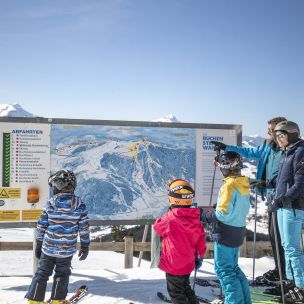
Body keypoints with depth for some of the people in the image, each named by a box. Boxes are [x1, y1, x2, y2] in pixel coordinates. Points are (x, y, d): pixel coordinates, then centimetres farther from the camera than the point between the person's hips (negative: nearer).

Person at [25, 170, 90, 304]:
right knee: (62, 275, 17)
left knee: (42, 273, 14)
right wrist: (85, 247, 8)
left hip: (48, 248, 0)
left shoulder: (51, 203, -8)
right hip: (67, 250, 0)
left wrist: (38, 245, 10)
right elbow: (84, 228, -4)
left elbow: (41, 225, -2)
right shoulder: (80, 205, -7)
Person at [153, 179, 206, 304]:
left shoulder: (170, 218, -24)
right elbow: (201, 239, 4)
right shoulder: (195, 218, -5)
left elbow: (157, 227, -4)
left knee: (176, 292, 8)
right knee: (185, 287, 26)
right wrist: (199, 256, 16)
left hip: (174, 265, -6)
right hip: (188, 263, 7)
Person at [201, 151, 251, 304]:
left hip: (225, 234, -9)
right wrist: (213, 212, 15)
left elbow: (223, 214, -23)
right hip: (238, 232, 9)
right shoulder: (244, 184, 6)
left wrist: (205, 215, -7)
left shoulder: (229, 185, -20)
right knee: (233, 267, 21)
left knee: (224, 270, 2)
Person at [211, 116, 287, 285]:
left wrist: (267, 183, -26)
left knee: (277, 234, -3)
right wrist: (226, 147, 22)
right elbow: (249, 152, 21)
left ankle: (280, 273, 9)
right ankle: (279, 270, 27)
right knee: (273, 233, 15)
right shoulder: (268, 147, 9)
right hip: (271, 196, 9)